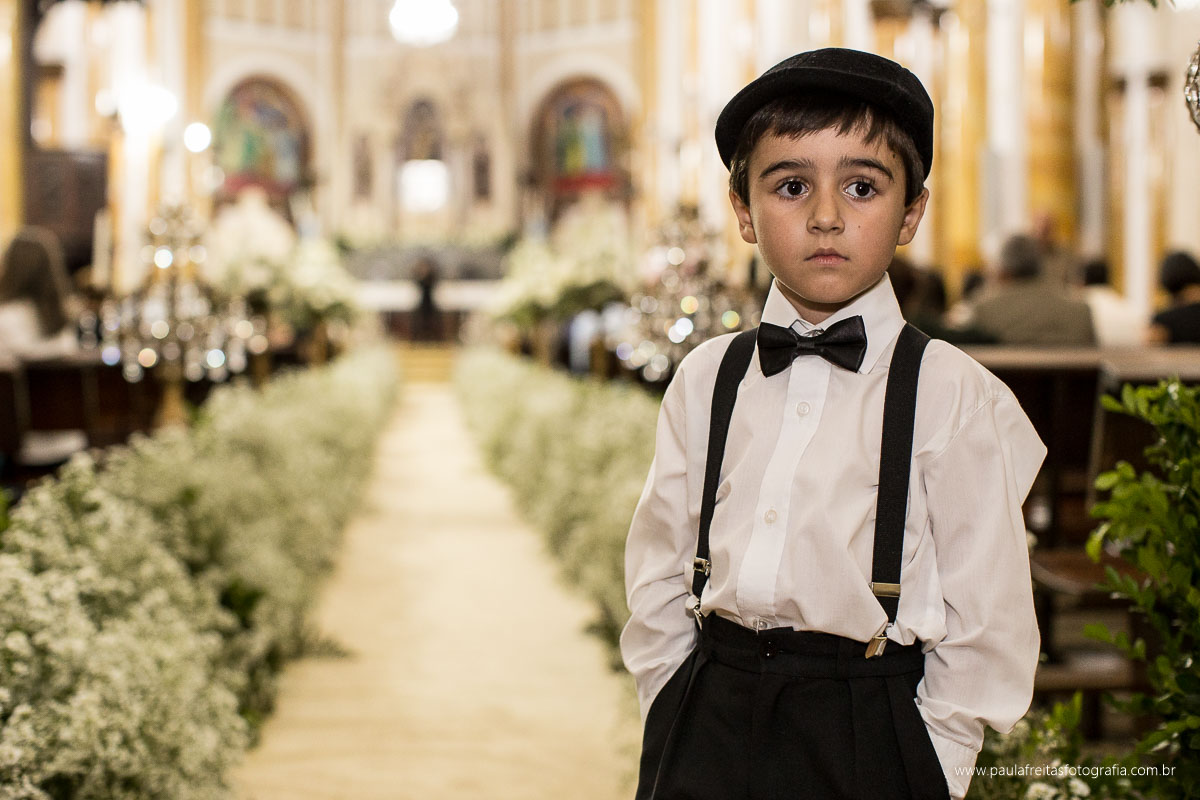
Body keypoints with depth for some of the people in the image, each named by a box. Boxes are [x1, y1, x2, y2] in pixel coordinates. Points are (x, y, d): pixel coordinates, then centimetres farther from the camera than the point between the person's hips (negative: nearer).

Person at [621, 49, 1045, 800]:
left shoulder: (954, 395, -7)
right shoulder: (705, 379, 4)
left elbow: (987, 621, -5)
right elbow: (659, 571, 9)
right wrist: (677, 720, 5)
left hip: (865, 737, -3)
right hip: (708, 731, 3)